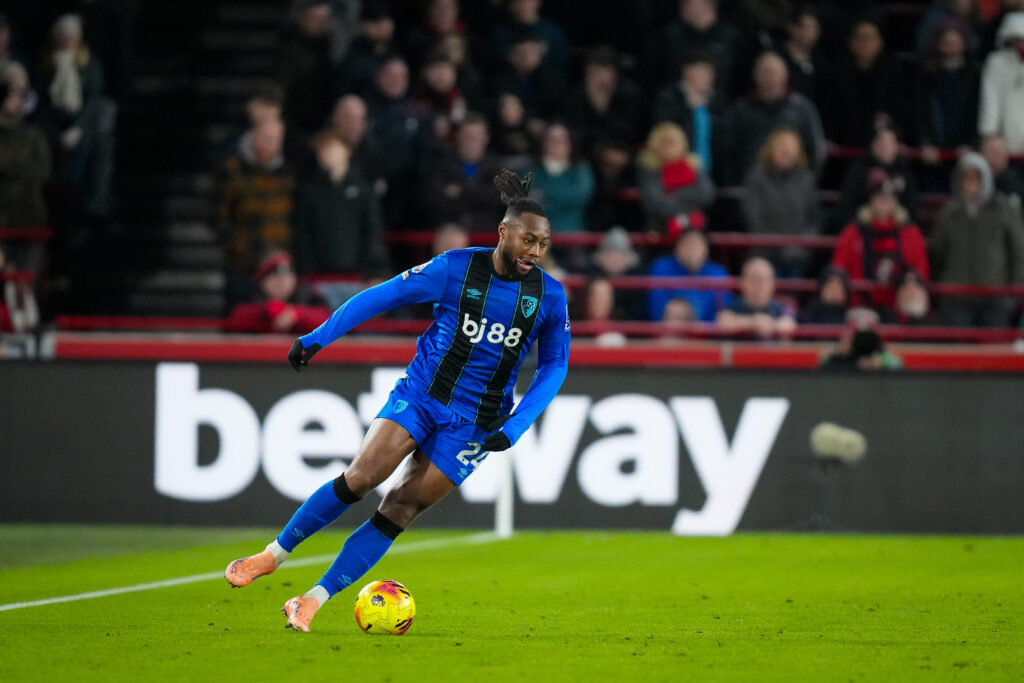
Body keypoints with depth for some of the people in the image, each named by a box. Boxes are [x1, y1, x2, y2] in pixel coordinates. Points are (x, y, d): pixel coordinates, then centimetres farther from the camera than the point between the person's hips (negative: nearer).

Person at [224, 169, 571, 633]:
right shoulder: (456, 269, -7)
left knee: (399, 512, -7)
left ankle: (315, 600, -2)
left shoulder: (550, 296, -3)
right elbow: (381, 296, -1)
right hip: (420, 396, -1)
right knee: (362, 477, -20)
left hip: (474, 425, 1)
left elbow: (554, 365, 7)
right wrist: (319, 338, -6)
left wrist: (513, 428, -4)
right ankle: (274, 554, -3)